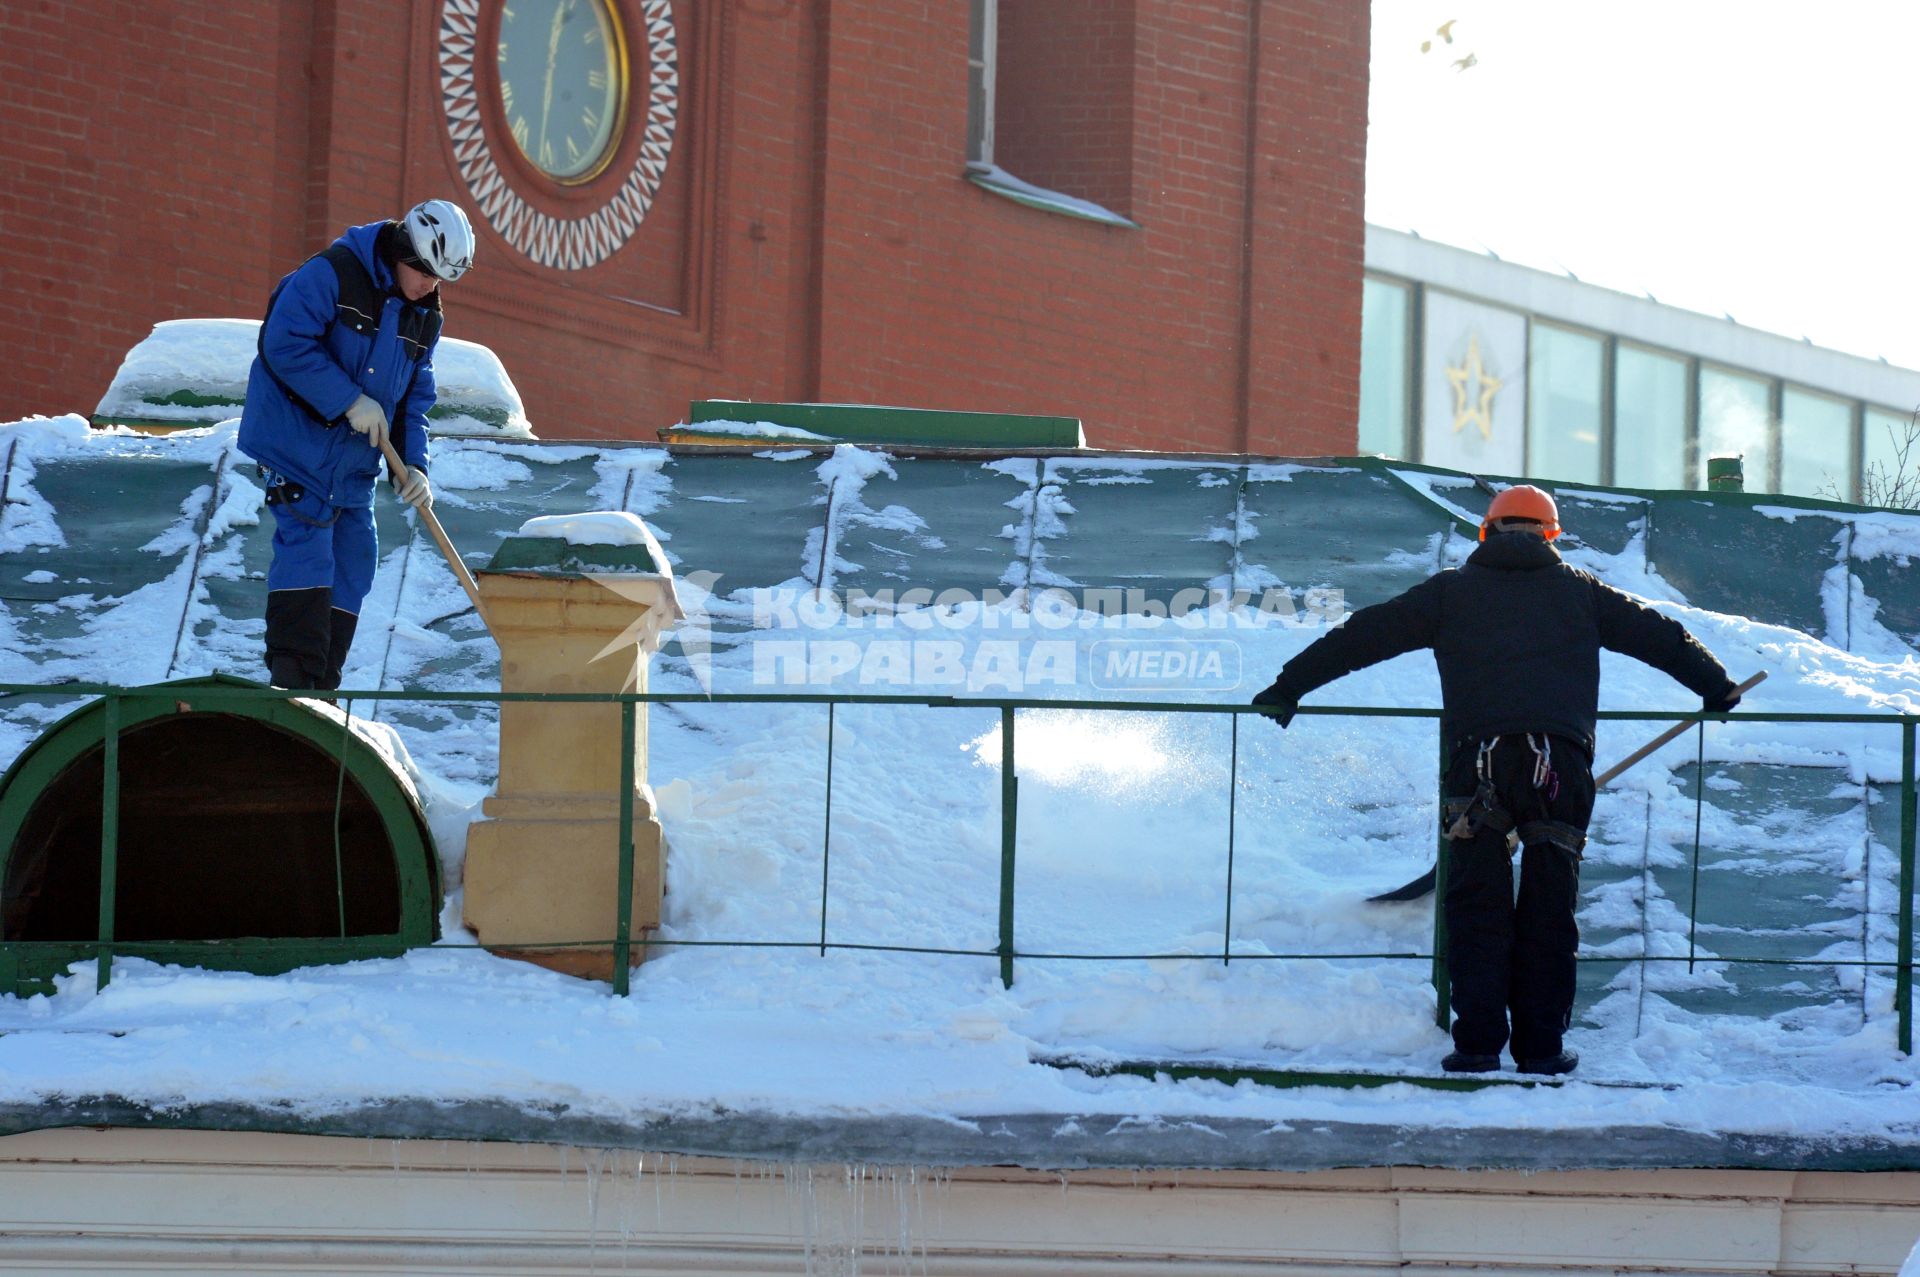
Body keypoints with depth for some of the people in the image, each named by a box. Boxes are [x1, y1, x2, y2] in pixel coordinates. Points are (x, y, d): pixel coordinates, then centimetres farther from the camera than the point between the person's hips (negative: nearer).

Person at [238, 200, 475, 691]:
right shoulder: (332, 273, -15)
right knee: (307, 543, -15)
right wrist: (350, 401, -22)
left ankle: (322, 686, 11)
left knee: (354, 556, 5)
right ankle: (293, 675, -17)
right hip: (296, 436, -8)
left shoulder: (424, 316, 9)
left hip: (355, 457, 8)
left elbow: (415, 396, 15)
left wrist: (413, 465, 0)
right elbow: (284, 343, -21)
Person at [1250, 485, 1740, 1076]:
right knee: (1549, 909, 9)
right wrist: (1718, 689, 42)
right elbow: (1660, 636, 27)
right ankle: (1540, 1045, 8)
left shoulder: (1451, 592, 16)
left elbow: (1364, 635, 15)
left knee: (1477, 907, 5)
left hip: (1479, 758, -1)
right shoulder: (1579, 591, 19)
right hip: (1562, 757, 1)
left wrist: (1289, 688, 20)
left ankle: (1477, 1043, -2)